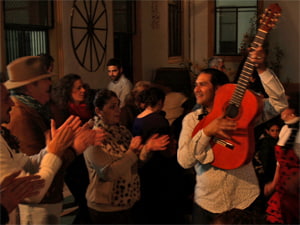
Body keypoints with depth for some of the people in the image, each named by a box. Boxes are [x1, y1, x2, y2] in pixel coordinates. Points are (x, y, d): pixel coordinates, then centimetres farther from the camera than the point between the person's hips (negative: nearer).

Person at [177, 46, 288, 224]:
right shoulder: (191, 119, -1)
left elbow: (279, 103, -15)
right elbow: (184, 161, -11)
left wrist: (262, 69, -24)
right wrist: (206, 131, -24)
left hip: (244, 200, -1)